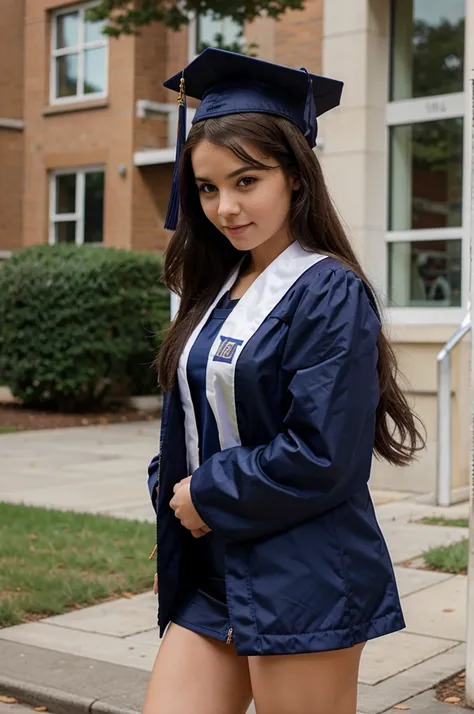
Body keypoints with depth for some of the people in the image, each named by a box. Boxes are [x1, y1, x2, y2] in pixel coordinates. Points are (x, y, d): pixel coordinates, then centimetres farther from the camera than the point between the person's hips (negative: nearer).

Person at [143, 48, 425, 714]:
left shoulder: (330, 295, -13)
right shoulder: (219, 289, 10)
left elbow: (320, 457, -20)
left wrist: (209, 494, -10)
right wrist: (174, 487, 0)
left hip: (301, 585, -7)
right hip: (208, 575, 7)